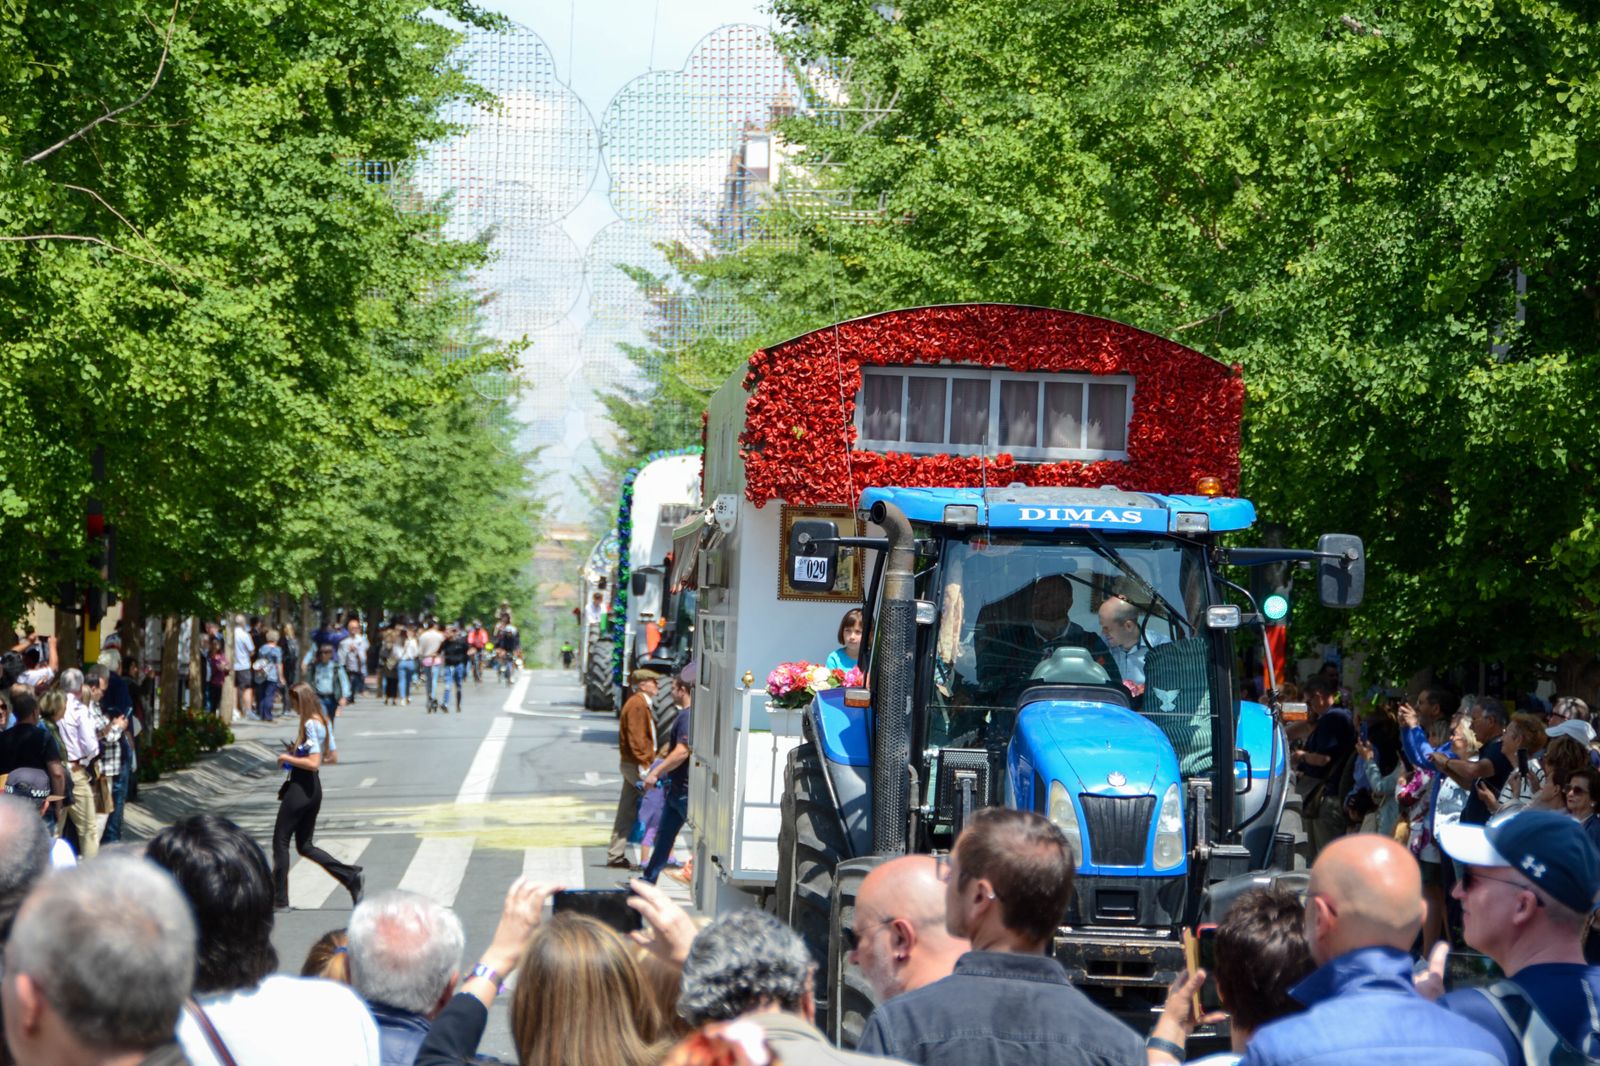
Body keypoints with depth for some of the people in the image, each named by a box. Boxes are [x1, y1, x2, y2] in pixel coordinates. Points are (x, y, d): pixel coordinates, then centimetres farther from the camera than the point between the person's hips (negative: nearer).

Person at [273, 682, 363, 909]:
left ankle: (279, 899, 6)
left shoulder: (309, 725, -18)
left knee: (280, 841, 3)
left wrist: (287, 758, -13)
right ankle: (351, 877, 3)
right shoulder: (323, 722, 10)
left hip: (301, 787, -9)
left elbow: (313, 763, -25)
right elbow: (332, 756, 18)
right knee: (305, 846, 14)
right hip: (314, 788, 9)